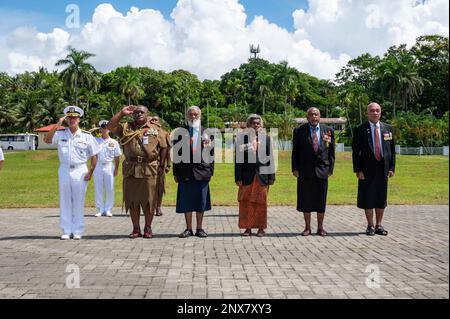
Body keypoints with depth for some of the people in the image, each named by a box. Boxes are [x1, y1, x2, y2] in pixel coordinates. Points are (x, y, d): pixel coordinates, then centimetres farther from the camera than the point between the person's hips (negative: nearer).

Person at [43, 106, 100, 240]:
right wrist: (57, 125, -16)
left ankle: (78, 231, 10)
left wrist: (90, 172, -5)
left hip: (80, 171, -1)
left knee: (78, 201, 2)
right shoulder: (60, 134, 4)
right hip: (64, 170, 2)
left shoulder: (87, 136, 1)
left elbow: (94, 155, 3)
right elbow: (47, 140, -13)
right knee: (64, 201, 4)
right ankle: (66, 230, 11)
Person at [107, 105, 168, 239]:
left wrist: (161, 165, 3)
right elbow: (110, 127, -1)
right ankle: (136, 229, 16)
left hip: (149, 169, -2)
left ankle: (148, 228, 14)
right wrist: (122, 113, -3)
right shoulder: (126, 127, 11)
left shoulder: (156, 129, 8)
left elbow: (163, 147, 9)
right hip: (130, 169, 2)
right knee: (132, 200, 5)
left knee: (149, 200, 2)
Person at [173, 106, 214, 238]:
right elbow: (176, 153, 5)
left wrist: (211, 171, 1)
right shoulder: (180, 132, 7)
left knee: (201, 202, 5)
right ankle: (188, 228, 15)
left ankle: (199, 228, 15)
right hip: (185, 172, 0)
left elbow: (211, 153, 7)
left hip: (202, 171, 0)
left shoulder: (206, 132, 8)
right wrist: (176, 172, 1)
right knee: (186, 202, 4)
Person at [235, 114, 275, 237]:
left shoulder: (266, 138, 5)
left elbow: (270, 158, 7)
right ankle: (247, 228, 12)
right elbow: (238, 158, 0)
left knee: (261, 202, 6)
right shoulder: (242, 137, 1)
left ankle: (261, 228, 15)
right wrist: (238, 177, -4)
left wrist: (271, 176, 4)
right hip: (247, 175, -1)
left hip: (261, 175, 1)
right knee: (246, 202, 2)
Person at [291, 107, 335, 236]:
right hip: (305, 171, -1)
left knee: (321, 201, 6)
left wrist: (330, 168, 2)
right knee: (305, 201, 4)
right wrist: (295, 168, -3)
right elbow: (295, 152, 3)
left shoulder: (328, 131, 7)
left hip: (322, 171, 1)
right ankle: (307, 227, 15)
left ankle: (320, 227, 17)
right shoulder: (299, 131, 2)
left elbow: (331, 152, 9)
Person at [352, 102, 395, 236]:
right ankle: (370, 226, 16)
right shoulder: (360, 130, -3)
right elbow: (356, 152, -4)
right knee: (367, 199, 4)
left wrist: (392, 167, 3)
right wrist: (358, 170, -10)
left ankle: (379, 225, 20)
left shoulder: (388, 129, 7)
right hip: (367, 170, -3)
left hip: (383, 169, 3)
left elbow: (392, 149, 10)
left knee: (381, 199, 9)